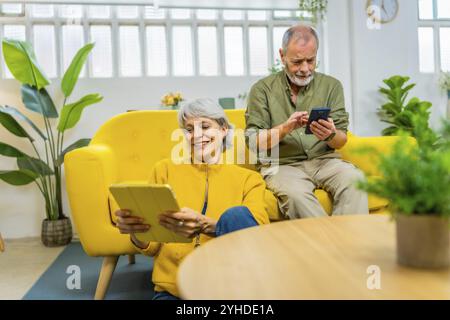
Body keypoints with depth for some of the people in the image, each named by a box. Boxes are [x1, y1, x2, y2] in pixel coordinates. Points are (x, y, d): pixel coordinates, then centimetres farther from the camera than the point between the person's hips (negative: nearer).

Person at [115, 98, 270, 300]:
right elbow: (151, 246, 9)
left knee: (237, 215, -27)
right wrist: (136, 232, -16)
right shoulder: (165, 169, 12)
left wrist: (206, 226, -28)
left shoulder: (249, 179, 10)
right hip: (173, 288, -1)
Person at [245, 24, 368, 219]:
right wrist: (286, 127, -18)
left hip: (324, 160, 2)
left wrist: (331, 135, -17)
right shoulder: (262, 89, 4)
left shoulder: (331, 86, 10)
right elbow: (253, 141, -2)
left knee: (354, 179, -28)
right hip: (281, 164, -2)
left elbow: (341, 141, 7)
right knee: (295, 193, -34)